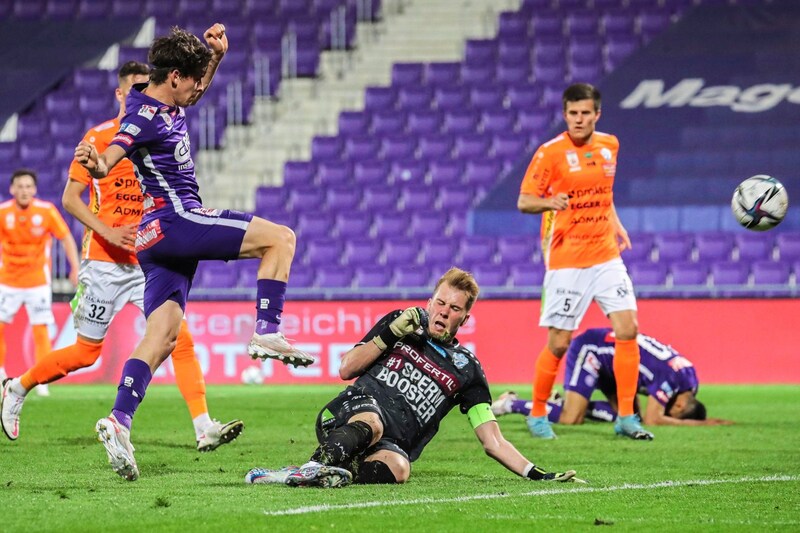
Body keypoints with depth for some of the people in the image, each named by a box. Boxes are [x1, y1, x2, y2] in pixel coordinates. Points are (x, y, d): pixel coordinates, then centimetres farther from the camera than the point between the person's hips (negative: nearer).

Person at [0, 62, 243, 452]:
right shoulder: (99, 138, -6)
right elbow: (70, 198, -8)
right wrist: (108, 232, -18)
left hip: (148, 262, 4)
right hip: (103, 262, -4)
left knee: (181, 339, -11)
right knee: (87, 352, 3)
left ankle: (204, 428, -15)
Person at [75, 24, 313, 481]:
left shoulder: (169, 105, 13)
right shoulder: (145, 116, -15)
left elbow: (197, 91, 36)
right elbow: (108, 161, -29)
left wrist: (216, 55, 17)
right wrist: (95, 164, -53)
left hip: (161, 237, 9)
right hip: (176, 218, -9)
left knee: (163, 337, 0)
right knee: (281, 238, -7)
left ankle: (120, 420, -11)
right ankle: (267, 333, -12)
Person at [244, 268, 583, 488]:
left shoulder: (466, 369, 17)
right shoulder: (400, 323, 17)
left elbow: (493, 441, 15)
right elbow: (346, 369, 11)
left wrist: (538, 475, 3)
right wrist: (390, 335, -1)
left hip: (392, 446, 1)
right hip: (347, 417, -1)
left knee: (397, 467, -38)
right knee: (372, 422, -39)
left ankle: (319, 473, -49)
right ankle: (319, 465, -62)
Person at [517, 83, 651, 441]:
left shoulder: (609, 145, 8)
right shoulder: (550, 153, -9)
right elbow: (524, 201, -10)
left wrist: (615, 223, 13)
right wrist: (549, 202, -30)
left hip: (606, 255, 5)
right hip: (565, 260, -5)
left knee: (627, 330, -5)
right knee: (558, 343, -3)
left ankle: (626, 417, 3)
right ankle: (538, 415, 17)